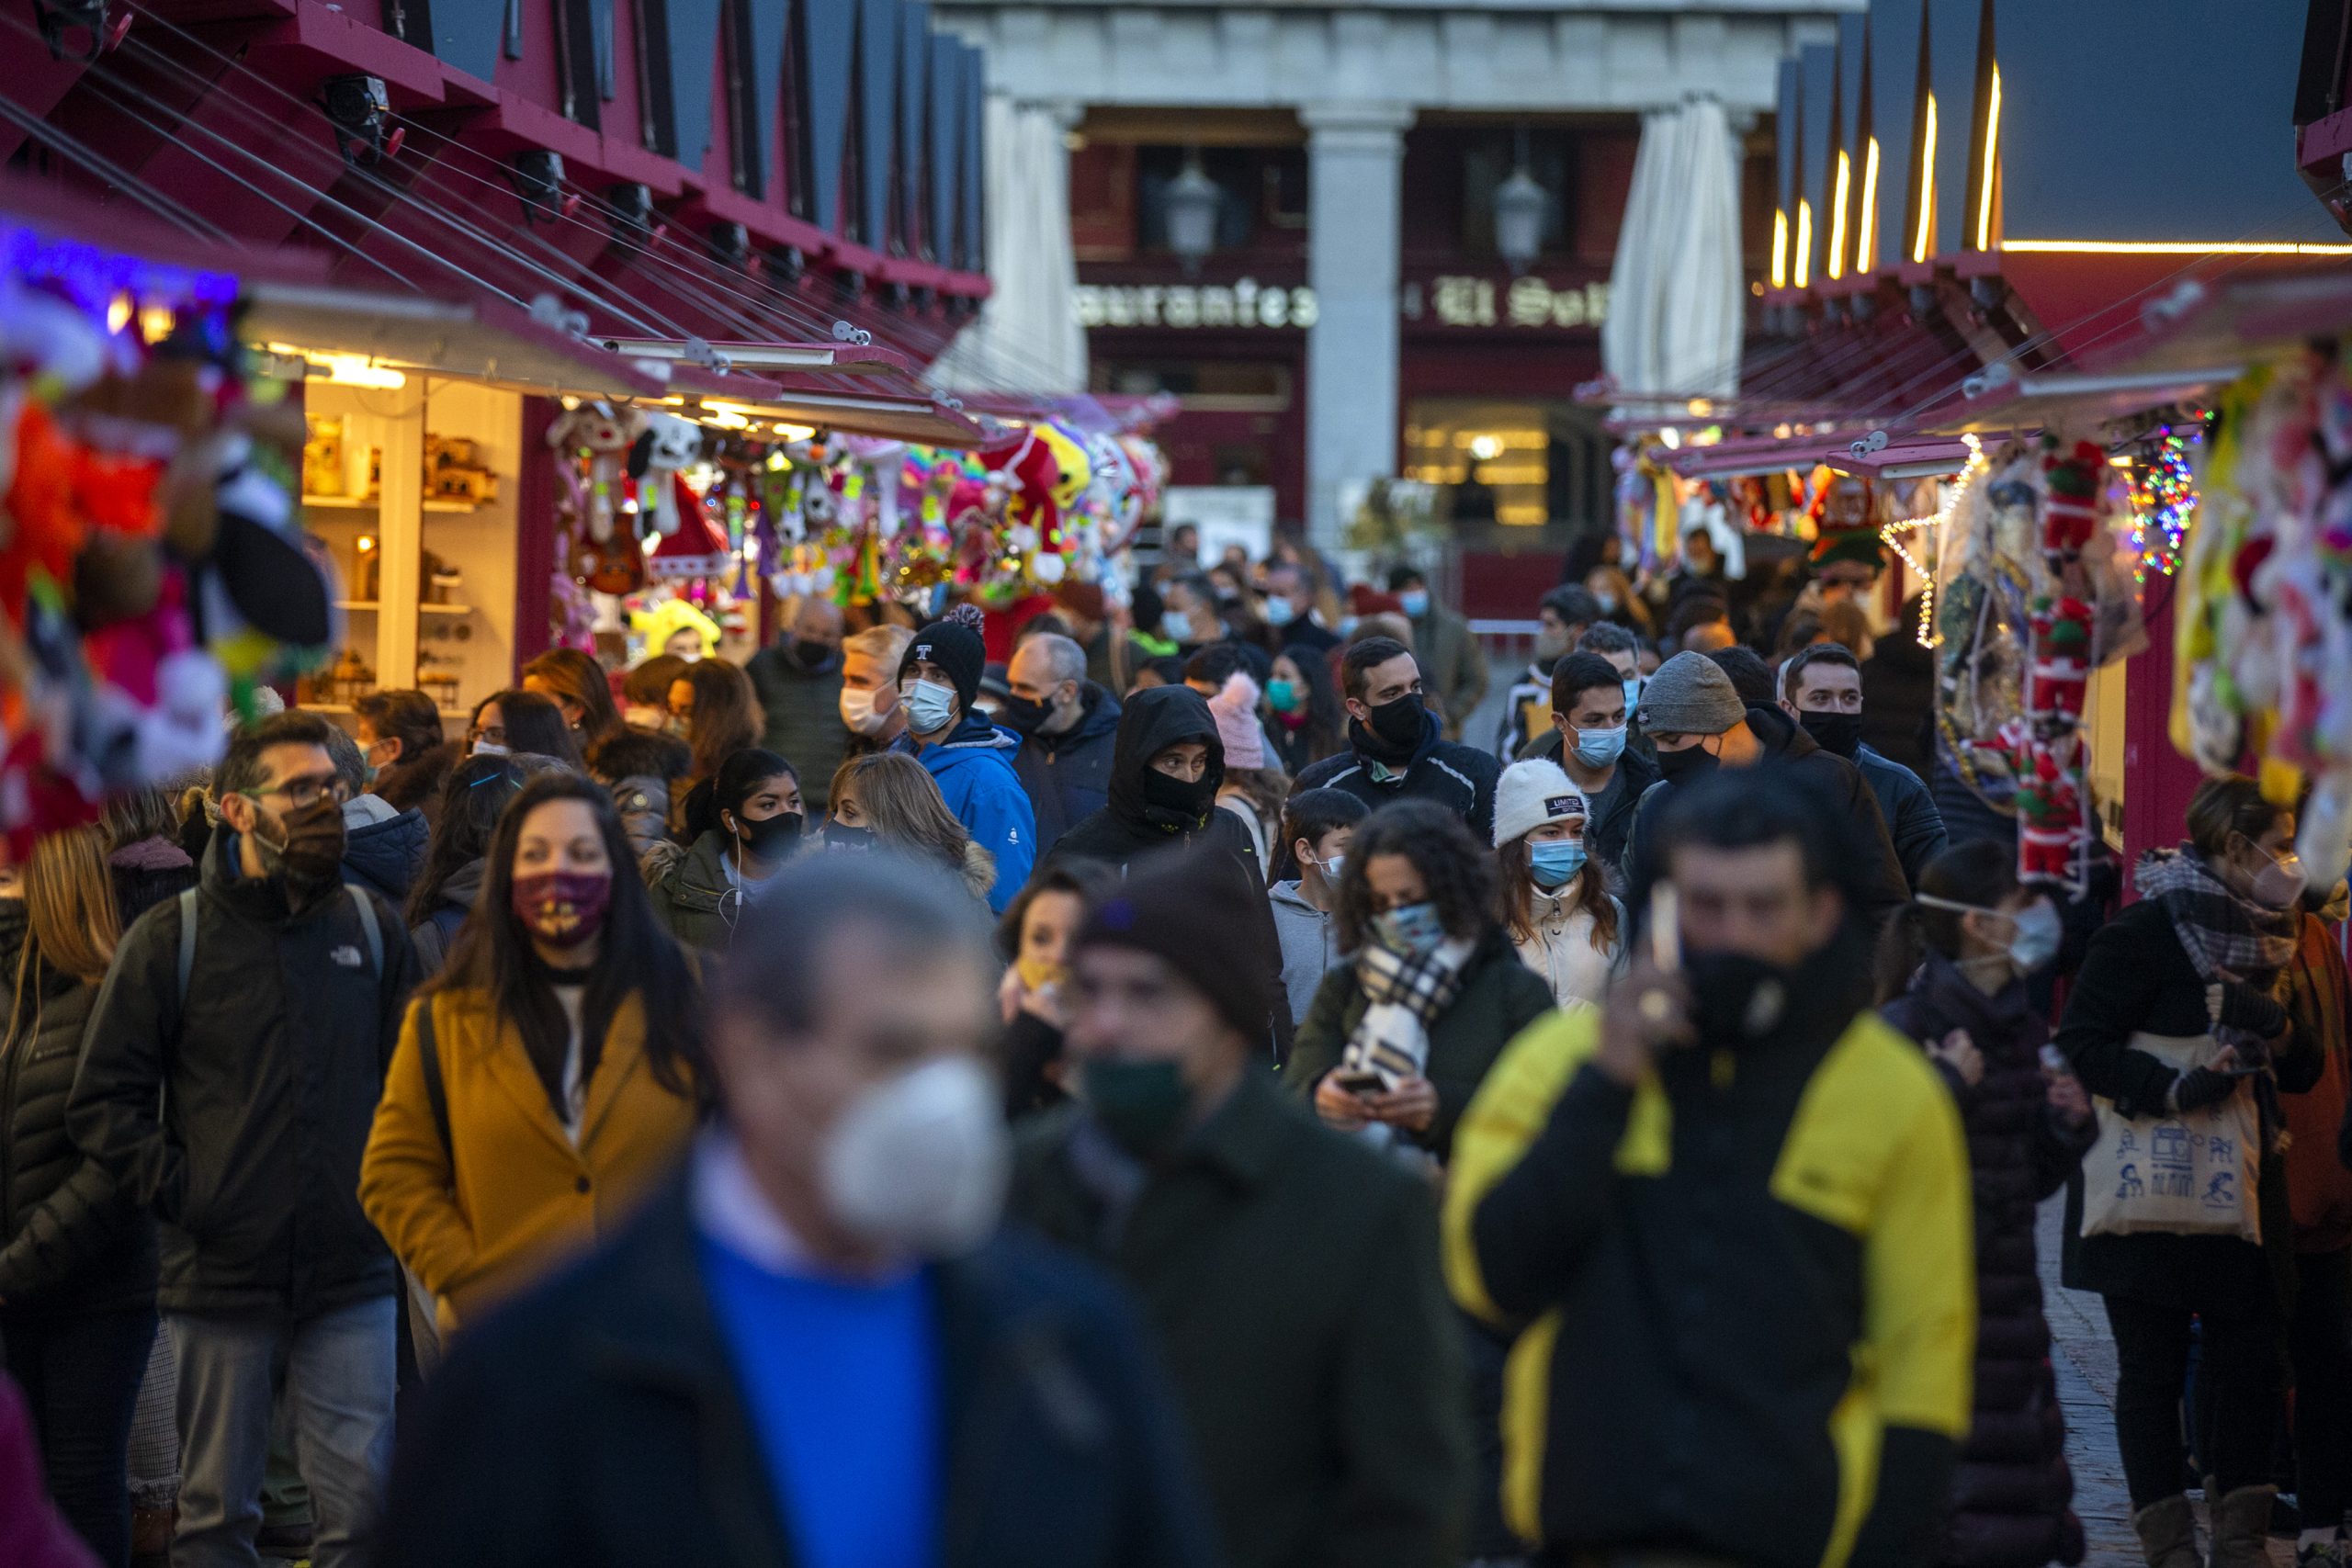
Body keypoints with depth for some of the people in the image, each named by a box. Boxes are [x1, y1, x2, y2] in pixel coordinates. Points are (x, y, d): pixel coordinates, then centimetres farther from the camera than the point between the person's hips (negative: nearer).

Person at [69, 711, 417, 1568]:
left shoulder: (374, 928, 7)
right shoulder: (169, 940, -1)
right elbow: (102, 1102, 0)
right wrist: (181, 1193, -8)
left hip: (351, 1276, 2)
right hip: (222, 1276, -2)